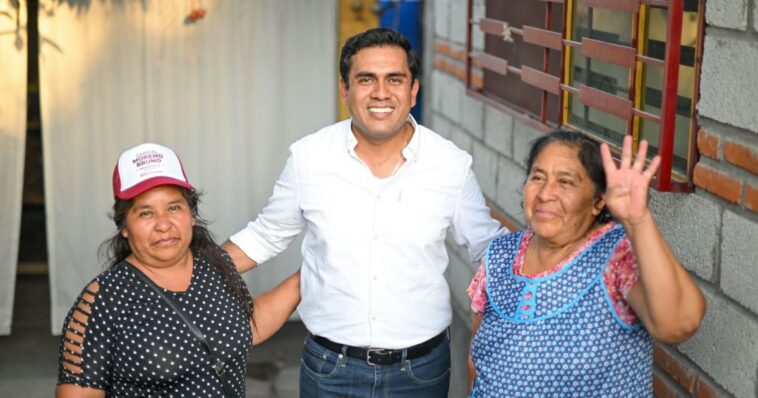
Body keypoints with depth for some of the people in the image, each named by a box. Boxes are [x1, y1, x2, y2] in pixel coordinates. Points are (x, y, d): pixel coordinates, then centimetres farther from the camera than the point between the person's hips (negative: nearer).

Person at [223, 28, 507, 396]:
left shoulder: (451, 165, -7)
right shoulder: (308, 157, -6)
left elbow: (490, 246, 6)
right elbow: (264, 238, 6)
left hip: (421, 366, 0)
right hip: (329, 366, 0)